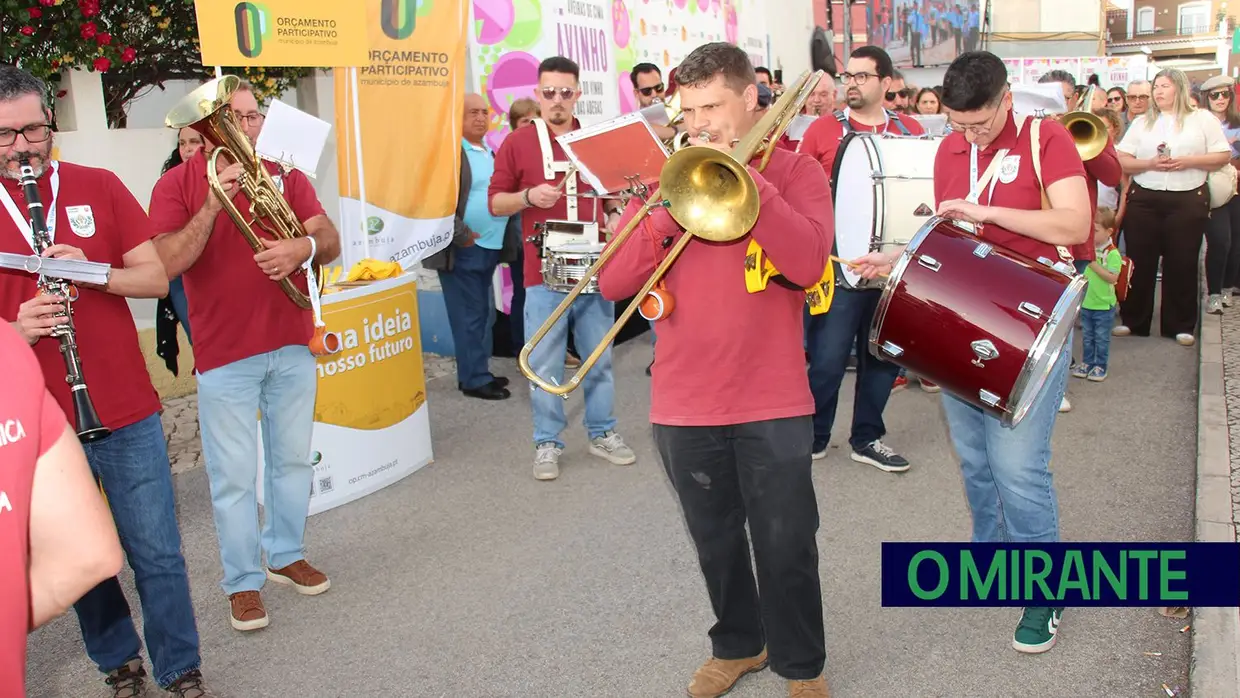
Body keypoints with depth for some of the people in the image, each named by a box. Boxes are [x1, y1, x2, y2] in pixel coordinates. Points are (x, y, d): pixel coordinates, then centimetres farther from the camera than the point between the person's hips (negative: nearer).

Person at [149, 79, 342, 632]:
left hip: (292, 344, 4)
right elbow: (165, 264, -15)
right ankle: (243, 582, 16)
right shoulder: (177, 184, -2)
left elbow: (330, 242, -2)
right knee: (234, 477, 2)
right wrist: (212, 204, -24)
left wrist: (303, 246, -24)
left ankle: (286, 555, 33)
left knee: (293, 460, 15)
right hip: (223, 355, -3)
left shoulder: (285, 176, 8)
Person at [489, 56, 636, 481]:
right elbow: (495, 202, 3)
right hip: (544, 272, -2)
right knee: (545, 364, 2)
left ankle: (602, 433, 25)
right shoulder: (517, 143, 2)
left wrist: (616, 215, -4)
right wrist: (528, 196, -15)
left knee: (599, 358, 11)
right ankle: (547, 443, 14)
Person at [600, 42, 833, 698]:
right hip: (684, 402, 3)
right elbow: (613, 282, -4)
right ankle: (736, 643, 39)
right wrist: (670, 205, -14)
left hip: (772, 402, -3)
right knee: (714, 541, 17)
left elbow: (808, 263, -19)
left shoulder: (794, 171, 0)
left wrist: (744, 178, -19)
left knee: (786, 546, 5)